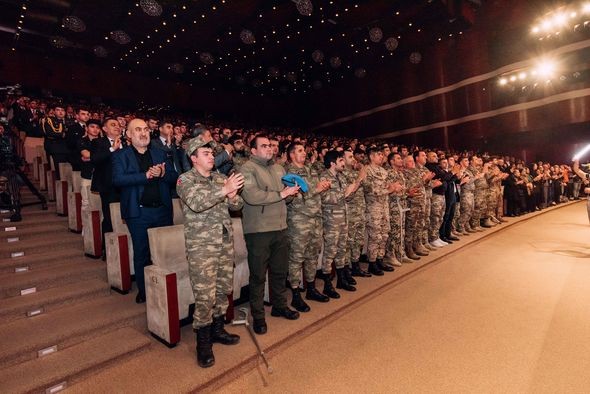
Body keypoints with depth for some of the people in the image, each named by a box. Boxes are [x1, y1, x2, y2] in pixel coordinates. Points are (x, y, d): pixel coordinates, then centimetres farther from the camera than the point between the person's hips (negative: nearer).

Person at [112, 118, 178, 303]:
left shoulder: (160, 154, 11)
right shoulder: (120, 155, 1)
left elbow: (175, 177, 6)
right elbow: (117, 179, -15)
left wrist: (162, 173, -15)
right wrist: (146, 175, -21)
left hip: (163, 210, 3)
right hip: (138, 213, -3)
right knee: (141, 253, 8)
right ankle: (143, 291, 25)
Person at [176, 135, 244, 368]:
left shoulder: (221, 178, 12)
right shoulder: (185, 179, -3)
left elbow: (238, 206, 8)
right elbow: (196, 202, -23)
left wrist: (233, 196, -14)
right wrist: (224, 190, -28)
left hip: (225, 242, 6)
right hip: (201, 246, -6)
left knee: (224, 289, 14)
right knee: (205, 295, -2)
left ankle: (217, 329, 33)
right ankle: (203, 342, 16)